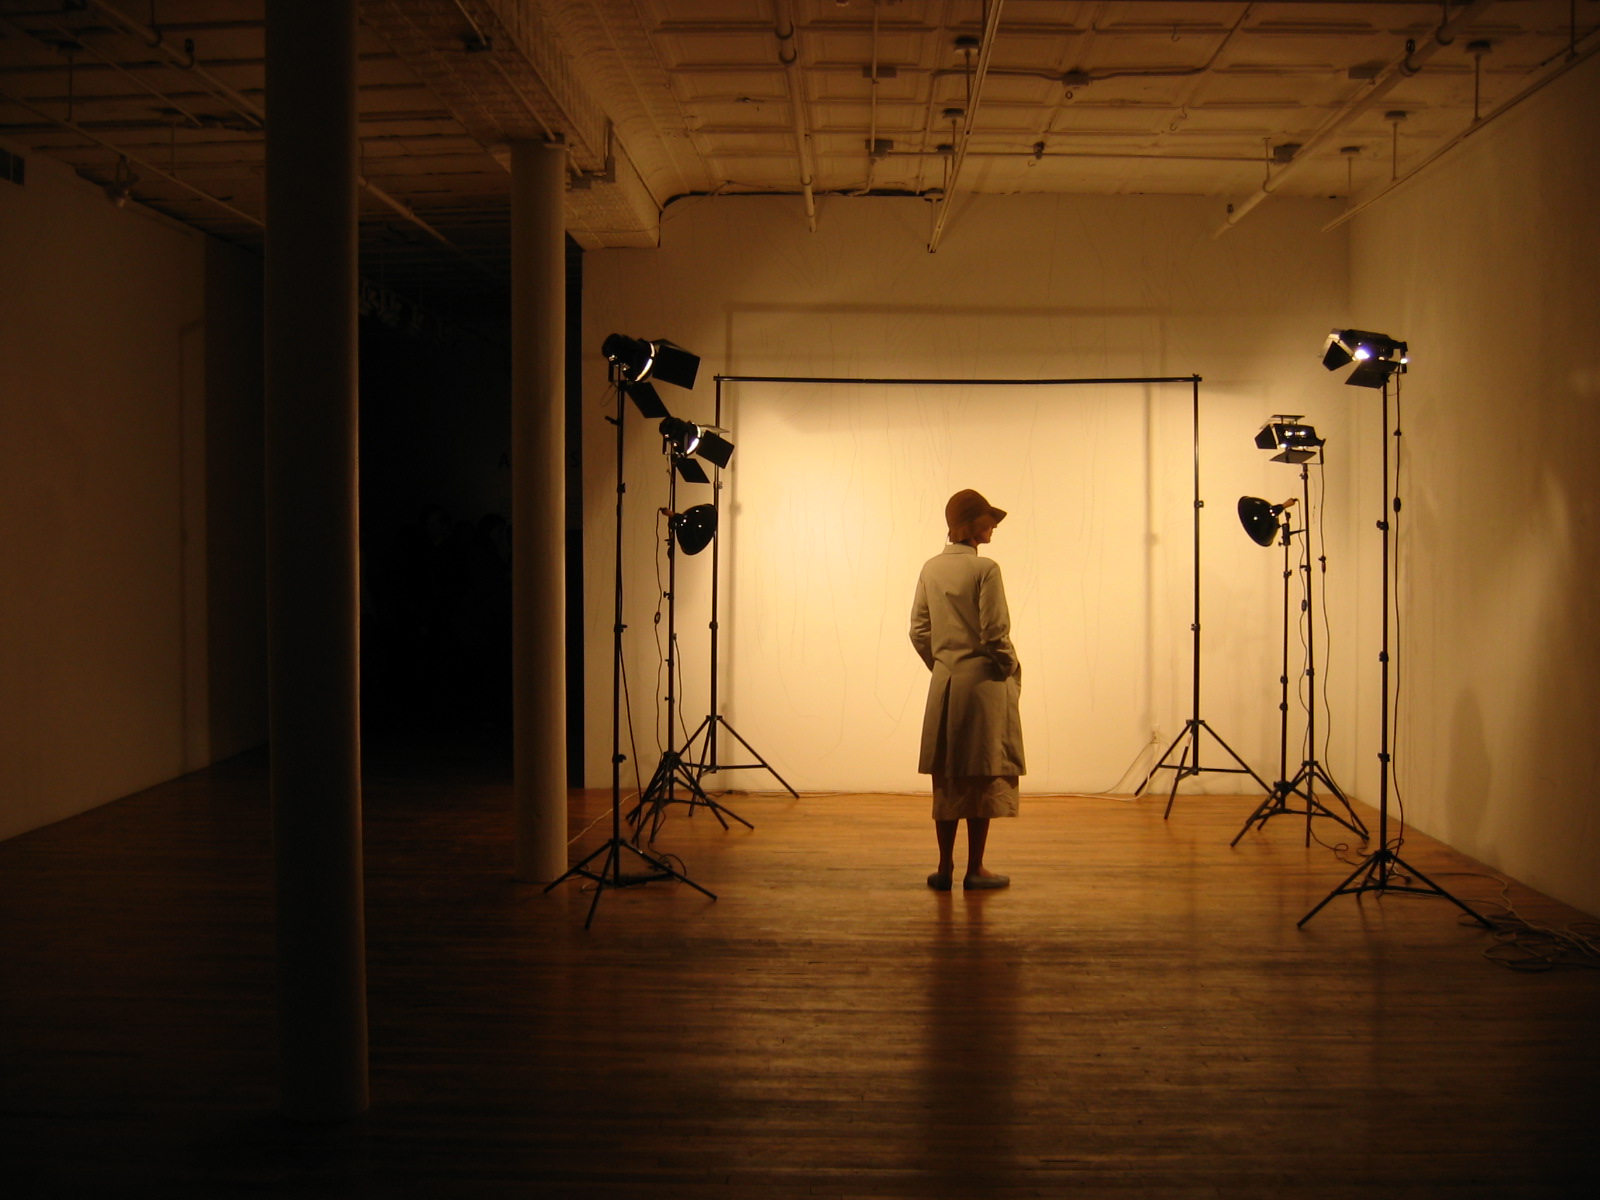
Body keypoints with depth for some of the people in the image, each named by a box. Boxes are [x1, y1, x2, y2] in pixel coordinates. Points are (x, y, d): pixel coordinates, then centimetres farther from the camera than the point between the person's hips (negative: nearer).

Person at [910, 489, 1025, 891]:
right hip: (984, 681, -6)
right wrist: (1011, 670, 0)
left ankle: (945, 867, 14)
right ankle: (975, 869, 7)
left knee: (947, 778, 11)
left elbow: (918, 630, 8)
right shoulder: (984, 569, -13)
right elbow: (995, 634, -15)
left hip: (943, 683, 6)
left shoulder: (930, 569, 6)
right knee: (983, 775, 2)